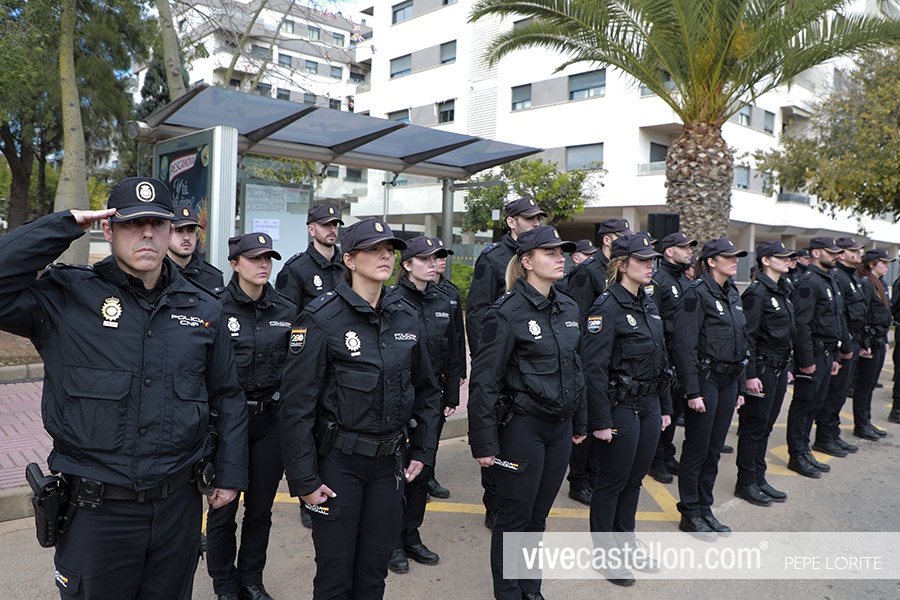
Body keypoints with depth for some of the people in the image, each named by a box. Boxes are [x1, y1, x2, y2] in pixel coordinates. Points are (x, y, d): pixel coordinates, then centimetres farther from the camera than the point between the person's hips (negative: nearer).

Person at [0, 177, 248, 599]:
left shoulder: (203, 310, 3)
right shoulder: (67, 298, -7)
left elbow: (226, 397, 9)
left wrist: (230, 474, 8)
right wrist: (63, 226, -18)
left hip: (179, 504, 3)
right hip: (95, 510, -2)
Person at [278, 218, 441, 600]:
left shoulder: (406, 318, 4)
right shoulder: (322, 319, -12)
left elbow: (426, 389, 13)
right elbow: (296, 404, -13)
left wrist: (424, 451, 9)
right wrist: (303, 479, -13)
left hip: (390, 460, 5)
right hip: (338, 460, -4)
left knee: (375, 569, 15)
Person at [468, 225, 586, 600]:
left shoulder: (568, 309, 6)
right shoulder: (508, 312, -15)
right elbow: (484, 381, -15)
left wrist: (580, 422, 18)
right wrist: (483, 443, -16)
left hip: (560, 427, 6)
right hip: (521, 426, -6)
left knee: (539, 514, 19)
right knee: (515, 517, 8)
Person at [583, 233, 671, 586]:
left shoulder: (649, 304, 10)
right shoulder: (607, 308, -16)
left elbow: (661, 359, 15)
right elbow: (594, 368, -20)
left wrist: (665, 407, 15)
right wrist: (600, 421, -20)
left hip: (649, 405, 8)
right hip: (619, 408, -8)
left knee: (634, 479, 19)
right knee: (612, 483, 7)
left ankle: (625, 544, 35)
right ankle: (604, 554, 23)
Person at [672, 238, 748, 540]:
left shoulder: (733, 294, 13)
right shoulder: (698, 293, -13)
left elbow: (740, 342, 18)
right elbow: (684, 346, -18)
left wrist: (740, 385, 17)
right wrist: (692, 391, -20)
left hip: (729, 380, 8)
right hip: (705, 379, -8)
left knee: (714, 449, 15)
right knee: (697, 450, 3)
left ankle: (705, 509, 27)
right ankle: (689, 513, 17)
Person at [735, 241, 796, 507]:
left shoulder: (783, 290, 12)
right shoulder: (757, 292, -15)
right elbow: (747, 337, -18)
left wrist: (786, 366, 18)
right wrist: (750, 374, -20)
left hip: (779, 367, 9)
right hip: (762, 368, -9)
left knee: (765, 425, 15)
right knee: (754, 426, 1)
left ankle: (759, 478, 26)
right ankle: (745, 483, 13)